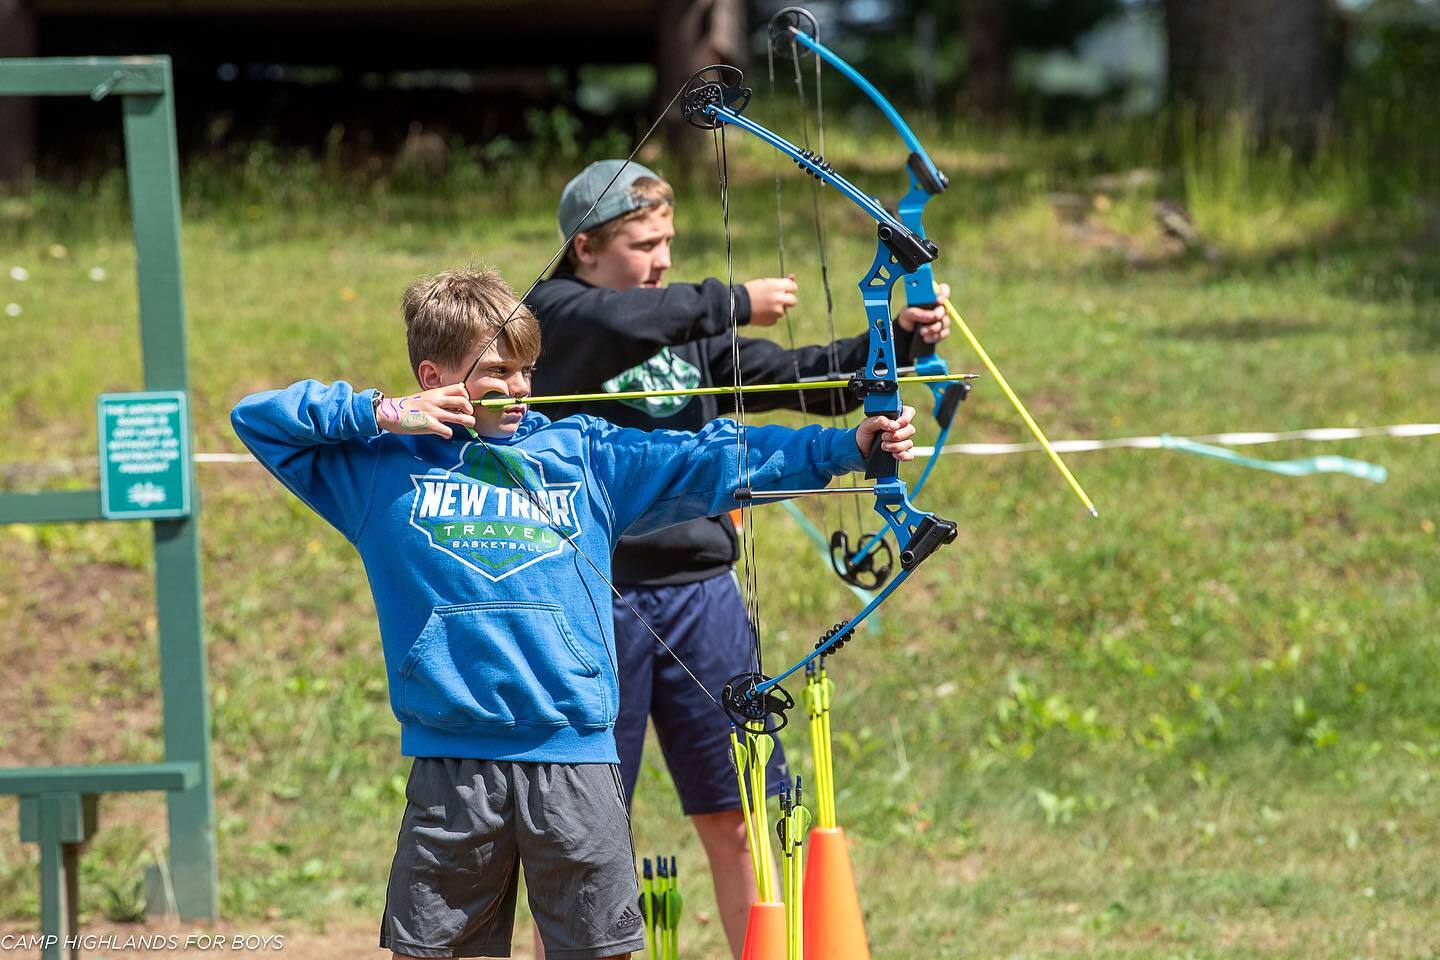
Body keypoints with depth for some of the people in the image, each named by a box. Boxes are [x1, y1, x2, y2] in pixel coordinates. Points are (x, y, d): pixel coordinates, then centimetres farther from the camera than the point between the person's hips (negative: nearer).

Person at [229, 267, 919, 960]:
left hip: (574, 756, 1)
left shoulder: (580, 454, 11)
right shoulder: (382, 464, 8)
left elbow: (709, 461, 6)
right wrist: (381, 412, 0)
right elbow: (256, 417, 9)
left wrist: (843, 447, -2)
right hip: (450, 763, -1)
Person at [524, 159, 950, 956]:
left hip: (702, 592, 5)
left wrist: (900, 339, -6)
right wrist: (733, 303, -16)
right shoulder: (554, 316, -2)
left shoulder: (692, 330, 15)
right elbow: (624, 322, -24)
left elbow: (807, 378, 8)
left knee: (735, 820, 4)